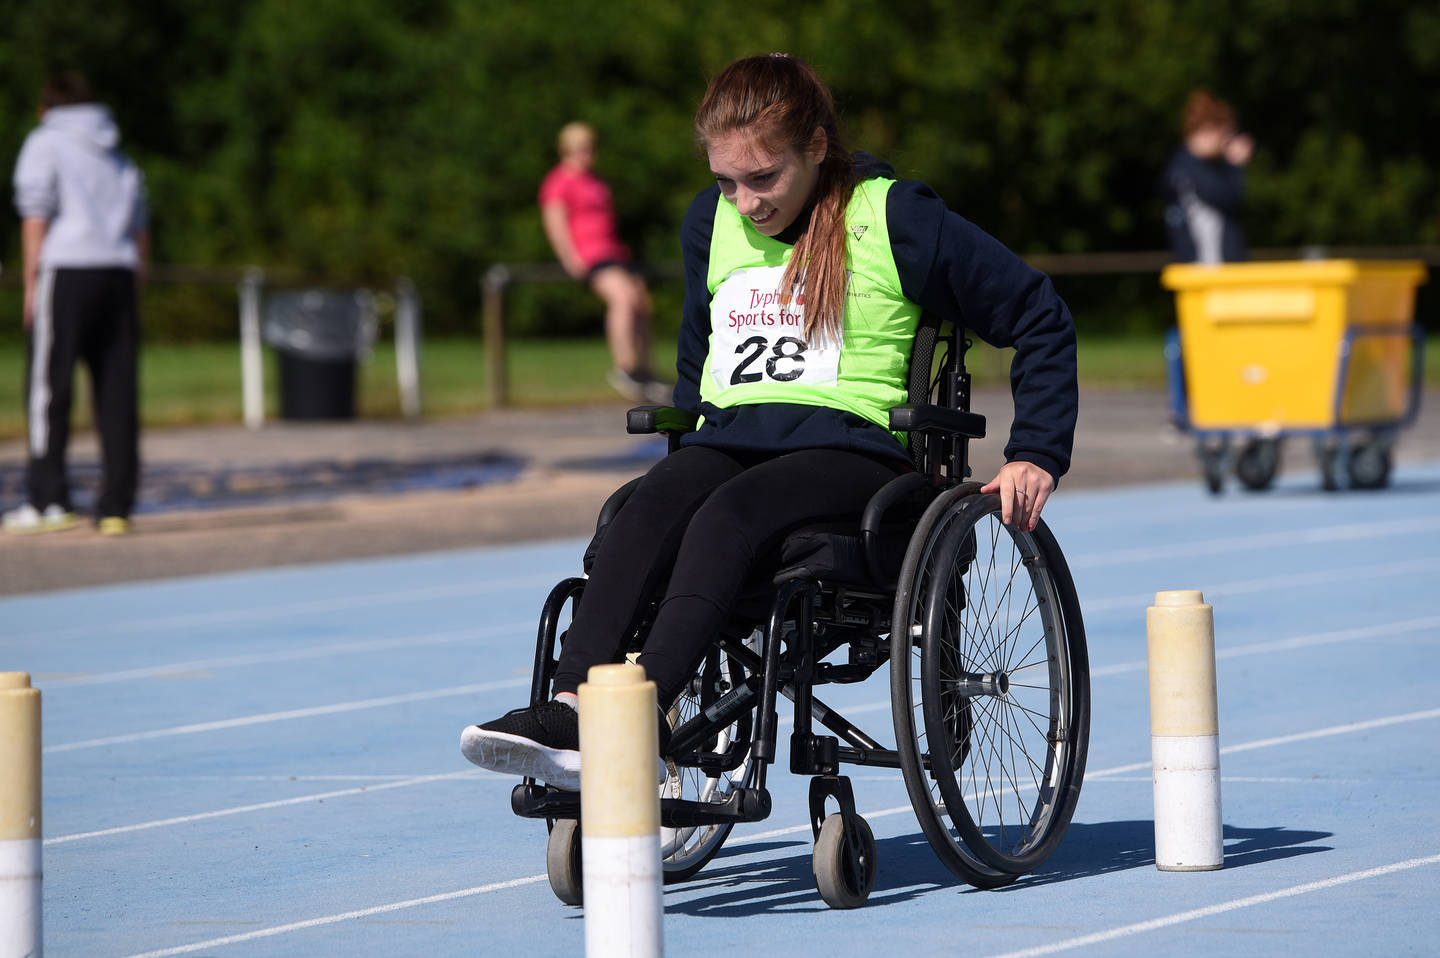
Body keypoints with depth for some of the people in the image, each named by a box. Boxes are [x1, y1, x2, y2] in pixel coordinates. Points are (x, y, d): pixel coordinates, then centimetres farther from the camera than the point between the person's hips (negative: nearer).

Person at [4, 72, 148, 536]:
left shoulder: (45, 144, 6)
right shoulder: (119, 159, 24)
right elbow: (139, 233, 20)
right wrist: (134, 295, 21)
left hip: (67, 271, -5)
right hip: (119, 275, 5)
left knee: (48, 389, -3)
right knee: (117, 394, 3)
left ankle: (48, 499, -9)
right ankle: (116, 507, 0)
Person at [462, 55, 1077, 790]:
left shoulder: (893, 220, 2)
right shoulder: (710, 224, 18)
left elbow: (1040, 317, 7)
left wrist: (1035, 455, 2)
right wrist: (685, 444, 25)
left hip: (849, 446, -5)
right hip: (727, 438, 5)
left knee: (727, 515, -36)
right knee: (645, 514, -31)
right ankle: (568, 709, -50)